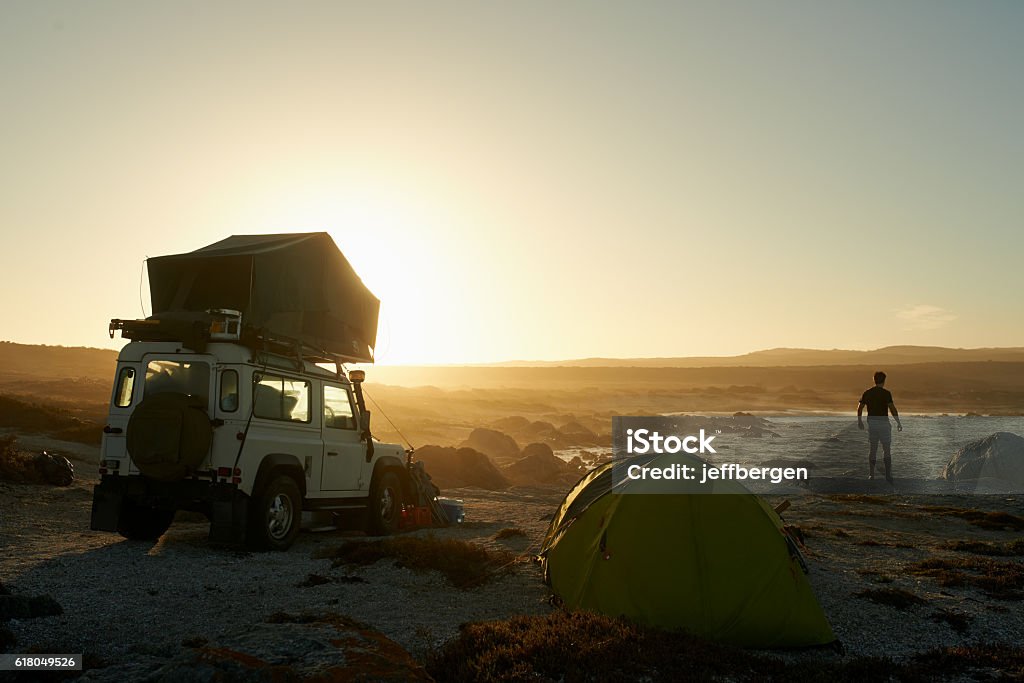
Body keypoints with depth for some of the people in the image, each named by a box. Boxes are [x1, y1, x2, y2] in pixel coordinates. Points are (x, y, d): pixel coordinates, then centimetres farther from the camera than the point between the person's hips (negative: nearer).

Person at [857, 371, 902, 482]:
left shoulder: (867, 393, 4)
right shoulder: (886, 393, -9)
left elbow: (859, 408, 7)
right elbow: (892, 408, -17)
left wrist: (859, 421, 21)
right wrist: (898, 422, -8)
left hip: (871, 423, 4)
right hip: (883, 423, -4)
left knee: (873, 450, 13)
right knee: (887, 451, 5)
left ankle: (871, 475, 14)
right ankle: (888, 476, 3)